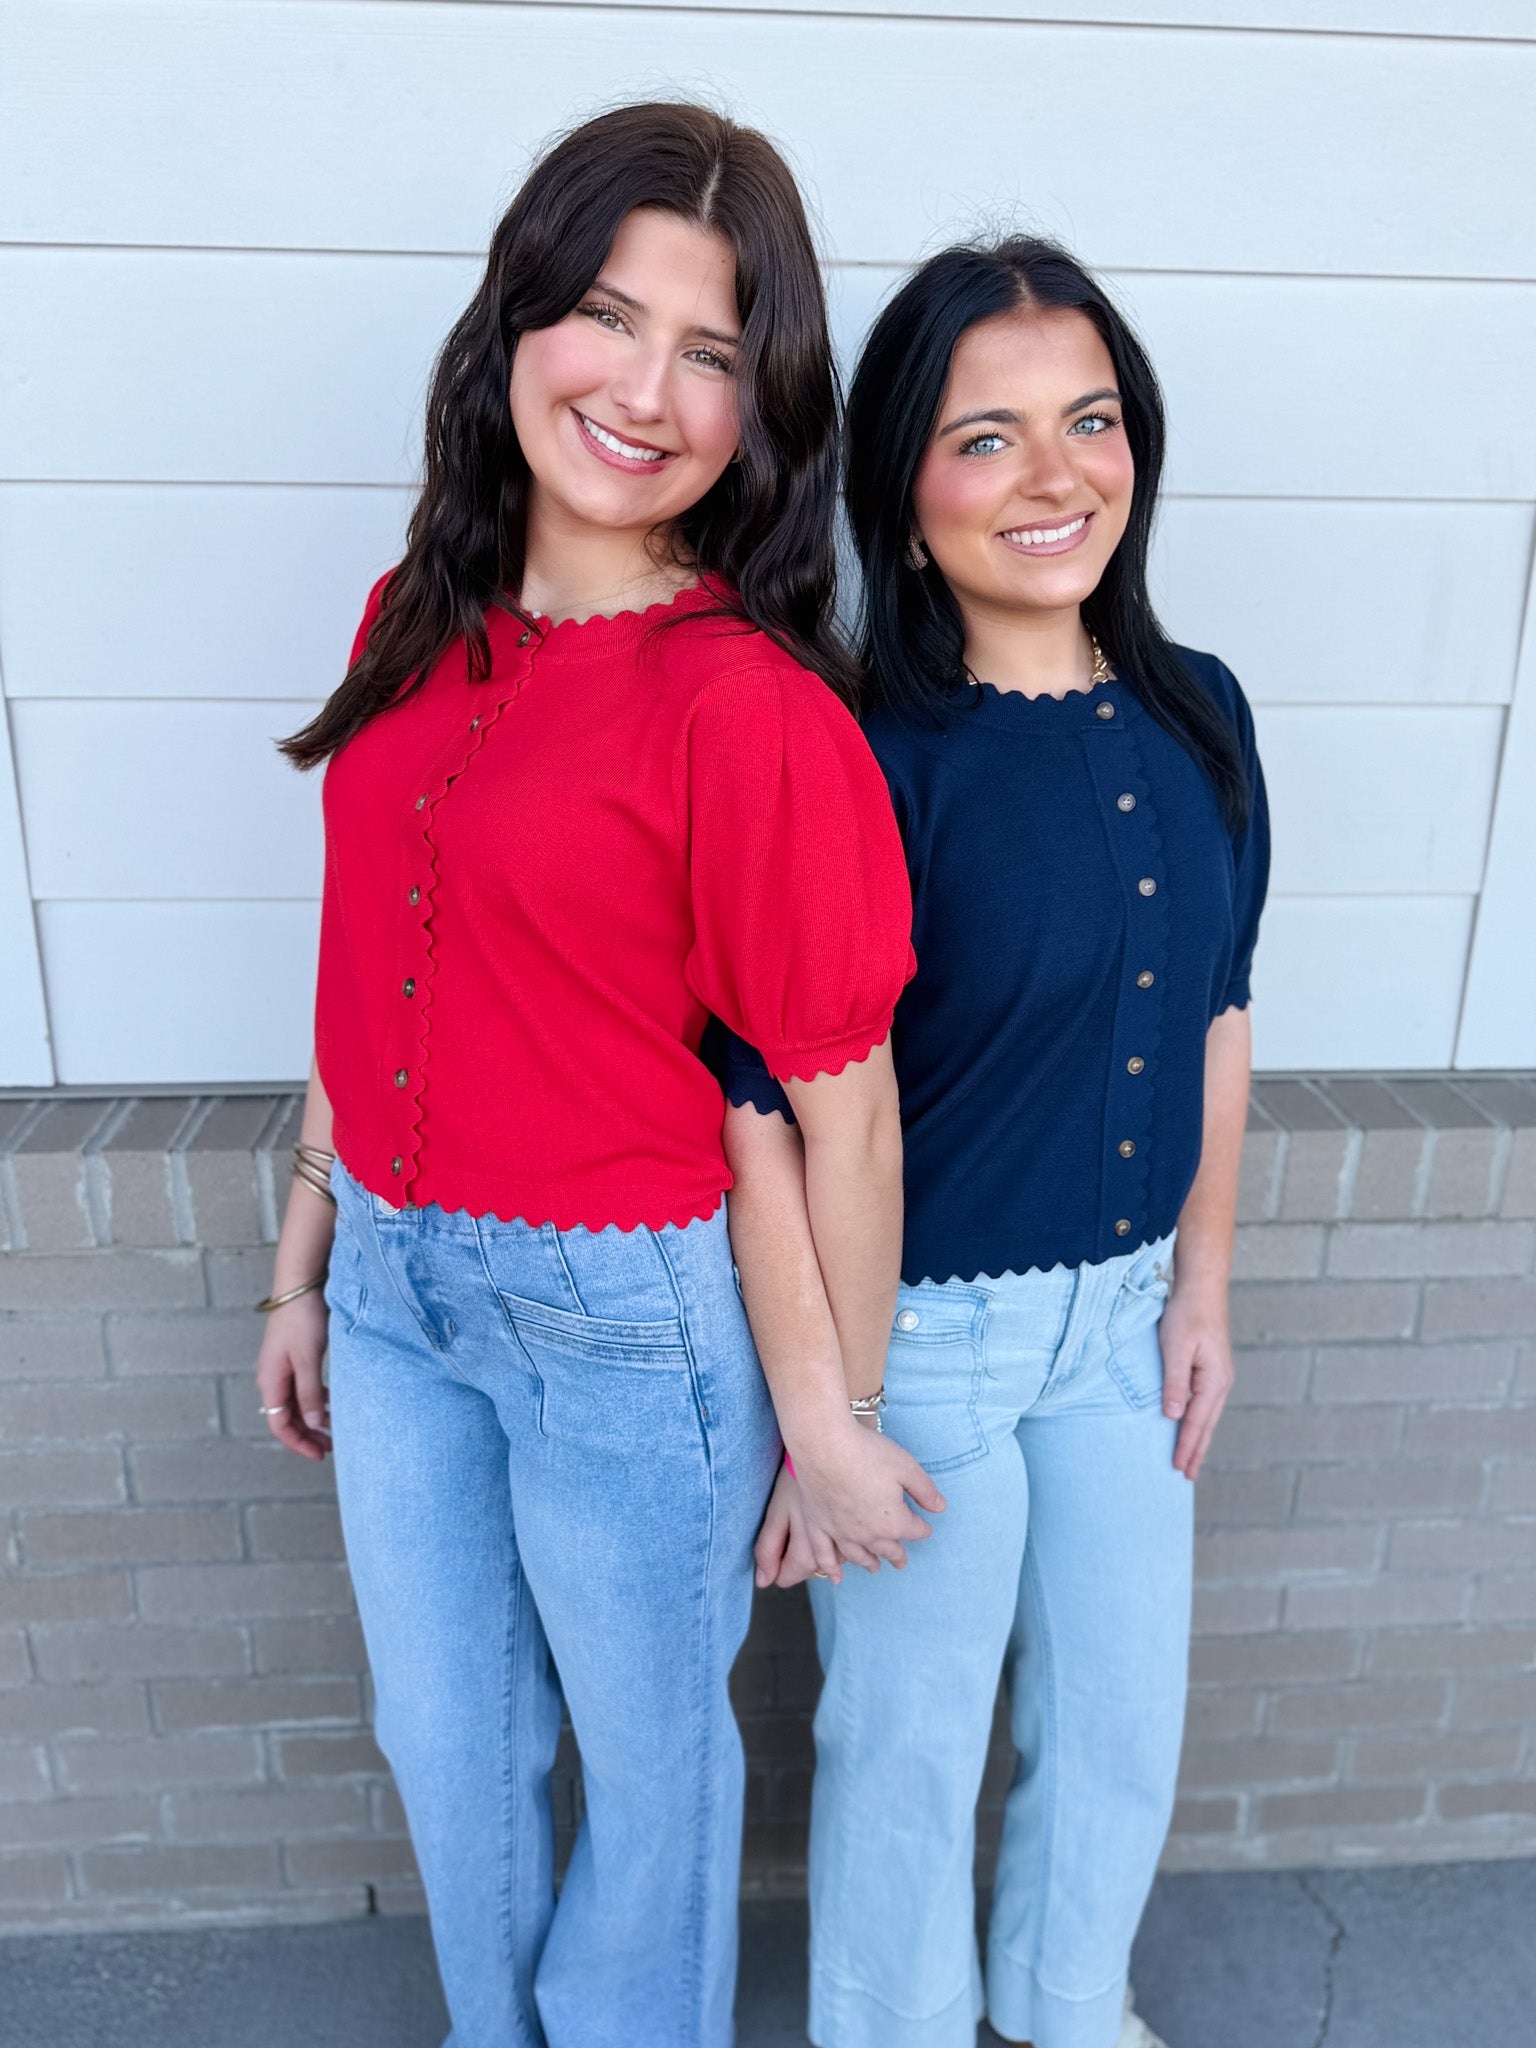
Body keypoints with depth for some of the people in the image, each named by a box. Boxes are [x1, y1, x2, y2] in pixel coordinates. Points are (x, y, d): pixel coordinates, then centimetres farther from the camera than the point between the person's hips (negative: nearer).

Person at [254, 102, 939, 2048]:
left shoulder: (753, 710, -21)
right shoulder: (419, 617, 0)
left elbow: (844, 1107, -16)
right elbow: (372, 975, 6)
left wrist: (834, 1422, -7)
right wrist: (305, 1266, 11)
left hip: (625, 1316, -6)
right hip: (395, 1285, 6)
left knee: (646, 1748, 22)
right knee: (444, 1742, 26)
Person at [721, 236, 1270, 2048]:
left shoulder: (1199, 716, -2)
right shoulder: (860, 757, -21)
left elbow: (1215, 1017, 7)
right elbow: (768, 1112, -19)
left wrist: (1201, 1289, 8)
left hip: (1124, 1307, 6)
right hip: (920, 1326, -5)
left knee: (1125, 1712, 24)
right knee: (911, 1736, 17)